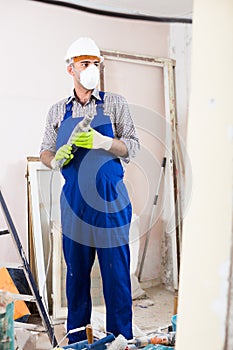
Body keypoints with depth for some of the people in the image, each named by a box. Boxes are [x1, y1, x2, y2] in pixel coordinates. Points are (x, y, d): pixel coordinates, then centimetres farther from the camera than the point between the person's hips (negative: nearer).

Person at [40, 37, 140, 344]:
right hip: (73, 201, 3)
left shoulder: (115, 103, 5)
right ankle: (76, 339, 24)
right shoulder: (58, 111, 13)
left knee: (116, 273, 0)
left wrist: (102, 142, -18)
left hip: (110, 201, -2)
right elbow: (45, 151, 13)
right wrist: (55, 159, -10)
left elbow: (132, 146, 0)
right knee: (76, 272, 10)